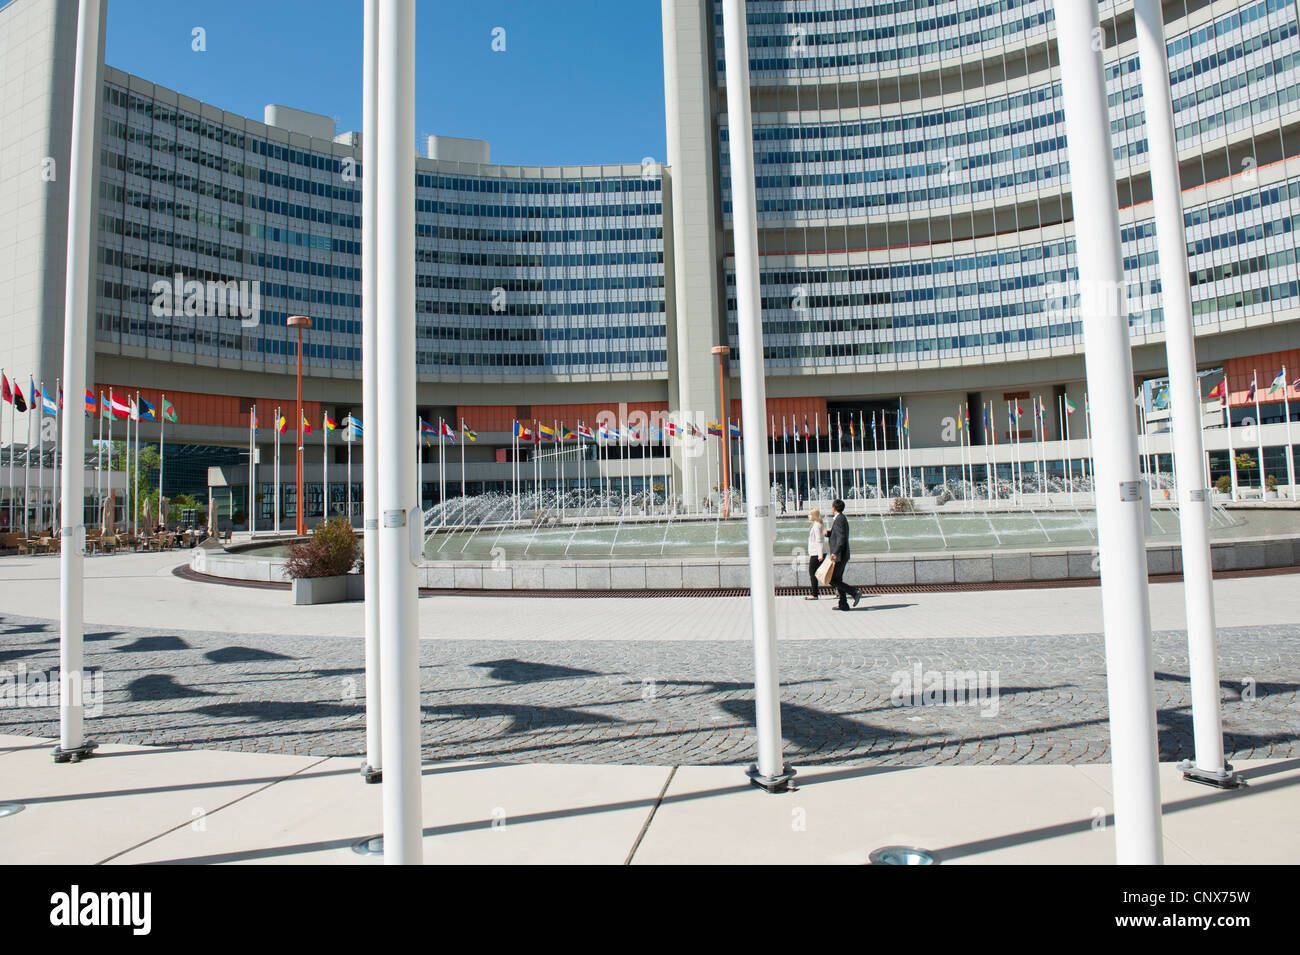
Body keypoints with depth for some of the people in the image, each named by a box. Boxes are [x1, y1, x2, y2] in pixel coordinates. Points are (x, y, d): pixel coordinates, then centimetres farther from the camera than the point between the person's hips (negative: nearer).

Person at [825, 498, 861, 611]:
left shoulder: (839, 519, -15)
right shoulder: (842, 518, 16)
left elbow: (841, 538, -24)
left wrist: (835, 553, -29)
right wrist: (828, 534, 12)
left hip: (839, 555, -10)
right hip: (841, 555, 10)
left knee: (832, 580, -7)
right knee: (837, 579, 11)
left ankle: (855, 592, -10)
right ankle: (843, 604, 11)